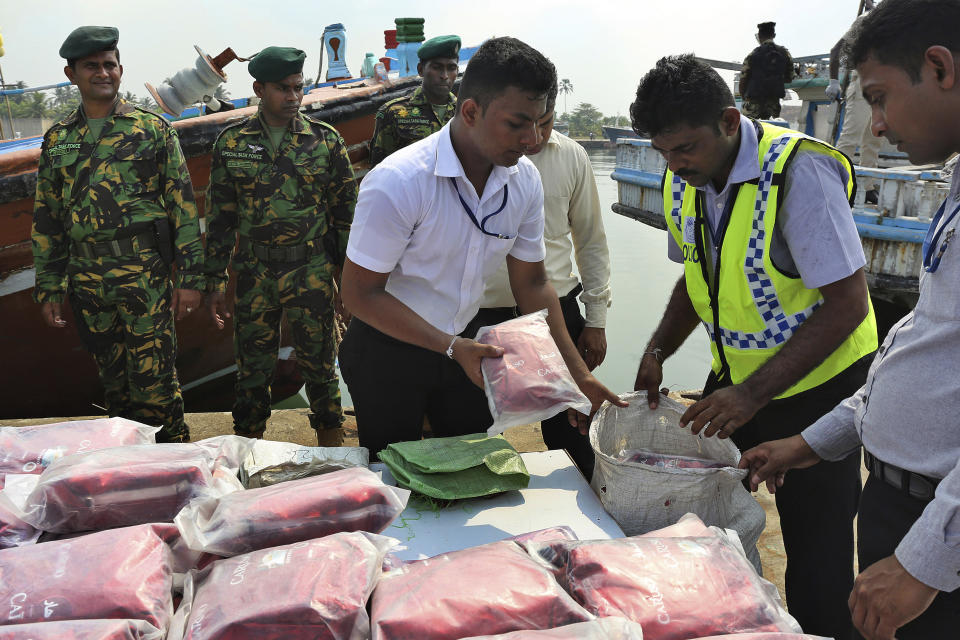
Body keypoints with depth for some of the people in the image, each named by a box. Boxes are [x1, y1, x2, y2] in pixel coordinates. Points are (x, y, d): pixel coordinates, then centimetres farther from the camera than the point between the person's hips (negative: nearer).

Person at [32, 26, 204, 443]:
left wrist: (190, 276, -8)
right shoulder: (57, 139, 12)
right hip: (87, 281, 4)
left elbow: (183, 205, -2)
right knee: (114, 384, 12)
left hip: (146, 275, -4)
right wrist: (48, 287, 10)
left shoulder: (153, 129, 2)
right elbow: (46, 218, 15)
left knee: (154, 383, -4)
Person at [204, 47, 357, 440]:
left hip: (312, 271, -1)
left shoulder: (325, 139, 1)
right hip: (254, 273, 1)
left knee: (318, 362, 6)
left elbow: (346, 210, 4)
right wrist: (215, 282, 4)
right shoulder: (232, 142, 4)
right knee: (252, 366, 9)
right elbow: (219, 216, 7)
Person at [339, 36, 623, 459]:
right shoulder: (397, 182, -27)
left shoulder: (525, 179, -9)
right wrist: (452, 348, -26)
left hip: (462, 347, 5)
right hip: (388, 353, -5)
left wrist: (577, 374, -6)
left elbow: (531, 284, 0)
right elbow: (360, 293, -20)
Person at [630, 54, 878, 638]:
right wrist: (658, 353, -2)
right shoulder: (685, 181, -3)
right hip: (737, 376, 7)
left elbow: (848, 304, -24)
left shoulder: (799, 171, -25)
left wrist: (754, 394, -27)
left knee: (817, 558, 2)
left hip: (817, 382, -6)